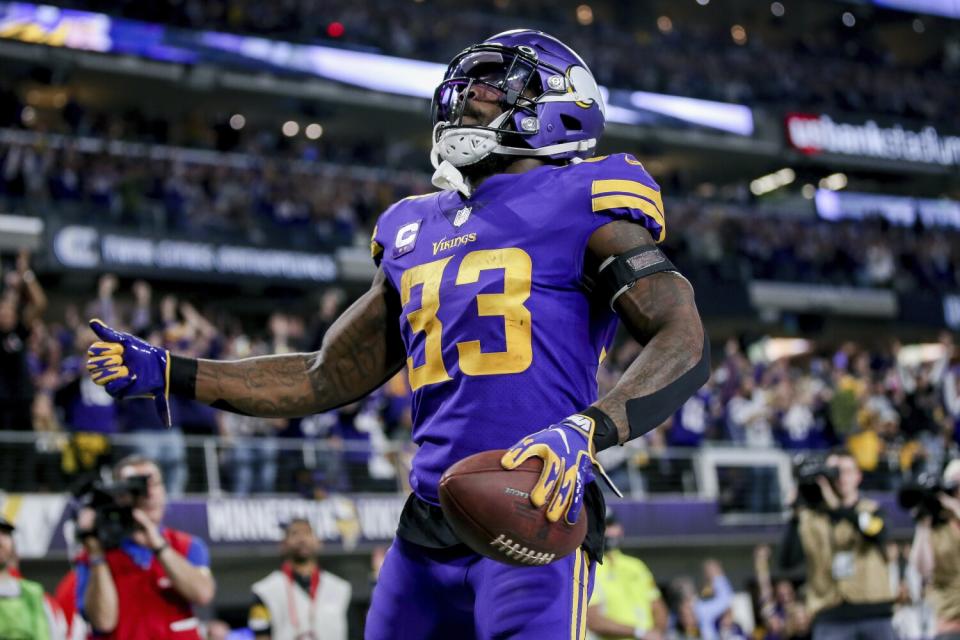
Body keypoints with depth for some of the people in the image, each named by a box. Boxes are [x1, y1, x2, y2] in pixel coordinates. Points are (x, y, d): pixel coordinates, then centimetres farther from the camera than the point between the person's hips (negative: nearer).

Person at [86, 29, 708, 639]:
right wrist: (168, 374, 20)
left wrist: (585, 430, -27)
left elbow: (686, 343, -10)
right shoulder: (414, 231, 18)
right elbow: (328, 378, 25)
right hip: (425, 536, 6)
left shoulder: (577, 206, -1)